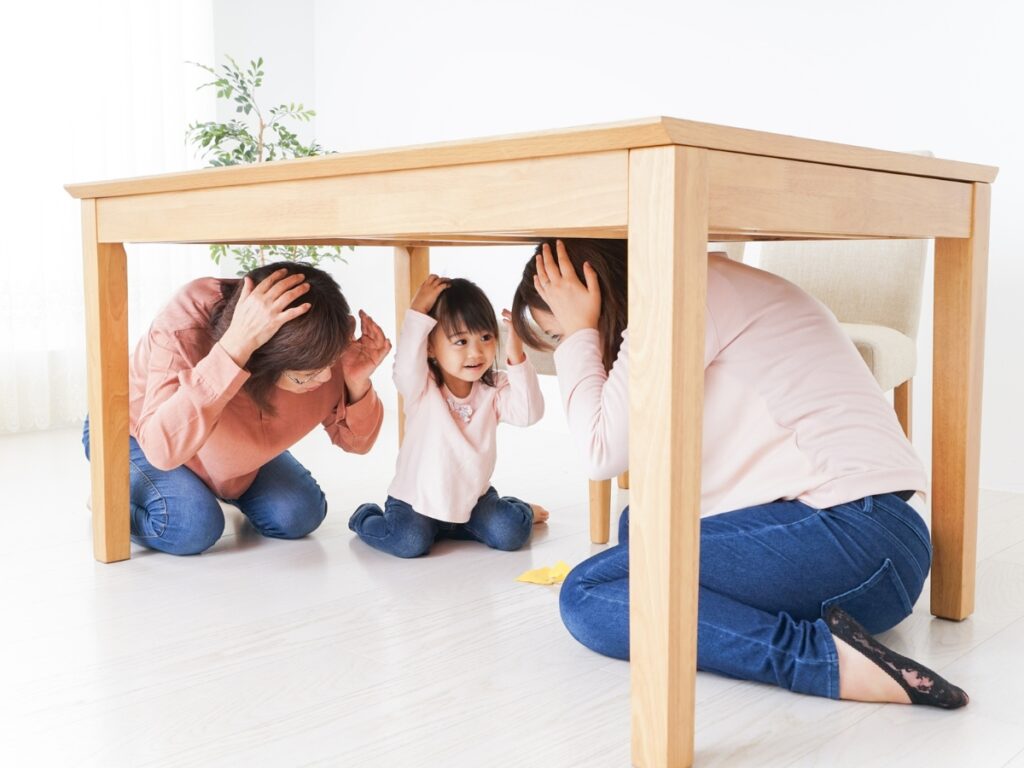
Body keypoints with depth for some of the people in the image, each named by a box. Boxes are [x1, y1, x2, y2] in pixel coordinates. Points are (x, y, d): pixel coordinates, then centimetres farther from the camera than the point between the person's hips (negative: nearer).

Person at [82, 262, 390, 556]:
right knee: (191, 527, -28)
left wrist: (358, 384, -38)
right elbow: (163, 448, -53)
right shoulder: (186, 328, -41)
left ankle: (229, 490, 19)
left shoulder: (323, 341, -28)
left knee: (300, 515, -14)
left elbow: (355, 442, -15)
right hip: (135, 434, -4)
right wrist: (237, 344, -59)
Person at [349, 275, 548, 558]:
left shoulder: (495, 388, -7)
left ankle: (520, 509, 22)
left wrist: (516, 358, -30)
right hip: (417, 498, -2)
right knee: (410, 543, -24)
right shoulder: (422, 387, -16)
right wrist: (418, 310, -40)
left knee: (511, 534, -15)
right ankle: (366, 517, 9)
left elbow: (528, 413, -22)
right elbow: (405, 366, -38)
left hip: (472, 494, 3)